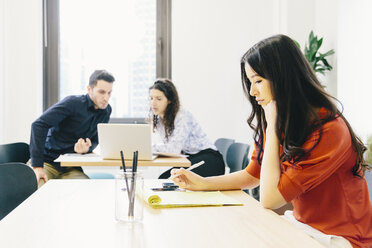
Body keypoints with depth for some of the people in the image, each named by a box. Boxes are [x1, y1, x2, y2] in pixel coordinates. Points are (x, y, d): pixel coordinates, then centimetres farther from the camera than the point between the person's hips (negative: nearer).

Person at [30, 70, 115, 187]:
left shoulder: (106, 110, 4)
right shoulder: (73, 103, -17)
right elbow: (39, 125, -24)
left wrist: (87, 148, -18)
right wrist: (37, 166, -29)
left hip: (71, 168, 4)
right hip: (48, 161, -4)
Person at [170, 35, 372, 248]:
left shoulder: (328, 131, -25)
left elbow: (269, 199, -24)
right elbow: (252, 175, 10)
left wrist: (272, 129, -22)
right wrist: (203, 183, -2)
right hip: (301, 224, 7)